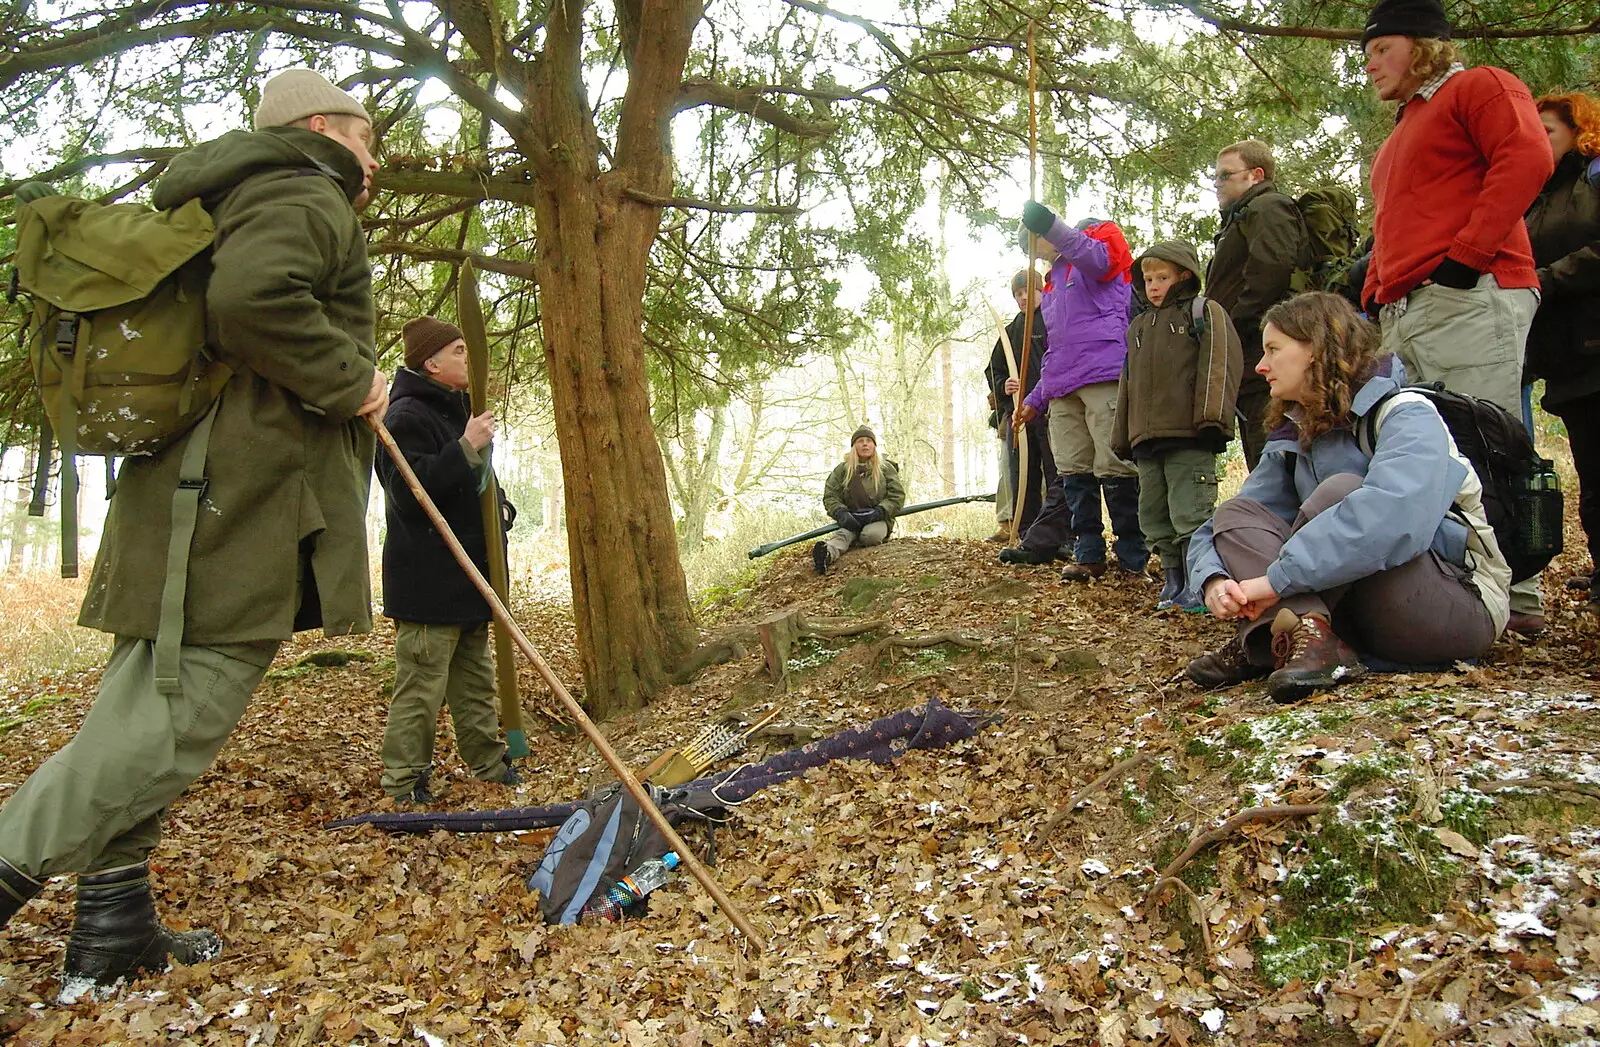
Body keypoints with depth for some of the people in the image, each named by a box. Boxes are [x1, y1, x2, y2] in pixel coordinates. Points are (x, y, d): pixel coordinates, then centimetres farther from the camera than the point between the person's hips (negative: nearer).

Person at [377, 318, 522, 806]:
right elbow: (410, 492, -24)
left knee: (476, 675, 16)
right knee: (421, 683, -5)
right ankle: (404, 781, 4)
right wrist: (467, 447, -26)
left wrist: (501, 509, 9)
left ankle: (488, 762, 26)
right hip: (427, 578, -10)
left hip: (469, 573, 10)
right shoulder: (407, 416, -13)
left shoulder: (460, 410, 17)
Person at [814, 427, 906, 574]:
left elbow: (897, 496, 1)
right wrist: (841, 513, -18)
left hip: (878, 519, 0)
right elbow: (829, 496, 4)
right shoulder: (842, 469, 10)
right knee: (843, 534, -36)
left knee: (870, 534, -38)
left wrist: (879, 512, -17)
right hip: (850, 520, 0)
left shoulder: (886, 468, 8)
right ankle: (826, 553, -65)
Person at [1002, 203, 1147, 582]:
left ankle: (1133, 558, -1)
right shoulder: (1052, 282, 29)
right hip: (1062, 389, 8)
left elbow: (1096, 256, -20)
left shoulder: (1103, 239, 7)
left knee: (1114, 470, -8)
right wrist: (1034, 399, 26)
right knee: (1073, 472, 5)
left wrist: (1046, 222, -33)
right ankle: (1088, 555, 11)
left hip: (1103, 376, -8)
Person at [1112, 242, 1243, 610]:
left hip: (1189, 436, -7)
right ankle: (1173, 580, 17)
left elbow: (1219, 365, -7)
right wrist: (1122, 436, 20)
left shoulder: (1205, 313, 5)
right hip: (1146, 439, 7)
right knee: (1154, 516, 9)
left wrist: (1210, 417, -18)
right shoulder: (1138, 327, 24)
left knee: (1190, 511, -9)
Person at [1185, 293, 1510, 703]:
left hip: (1462, 605, -6)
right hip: (1354, 617, 7)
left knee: (1340, 491, -27)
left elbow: (1392, 517, -35)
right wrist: (1214, 578, -21)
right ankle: (1311, 634, -30)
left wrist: (1277, 578, -36)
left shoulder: (1405, 415, -13)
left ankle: (1263, 644, -28)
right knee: (1234, 514, -8)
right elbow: (1220, 529, 2)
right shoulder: (1291, 439, 9)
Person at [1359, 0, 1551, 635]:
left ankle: (1516, 598, -8)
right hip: (1401, 314, 9)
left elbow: (1527, 158, -12)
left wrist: (1466, 254, -18)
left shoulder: (1478, 88, 5)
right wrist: (1374, 295, 18)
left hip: (1471, 298, -9)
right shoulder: (1401, 134, 32)